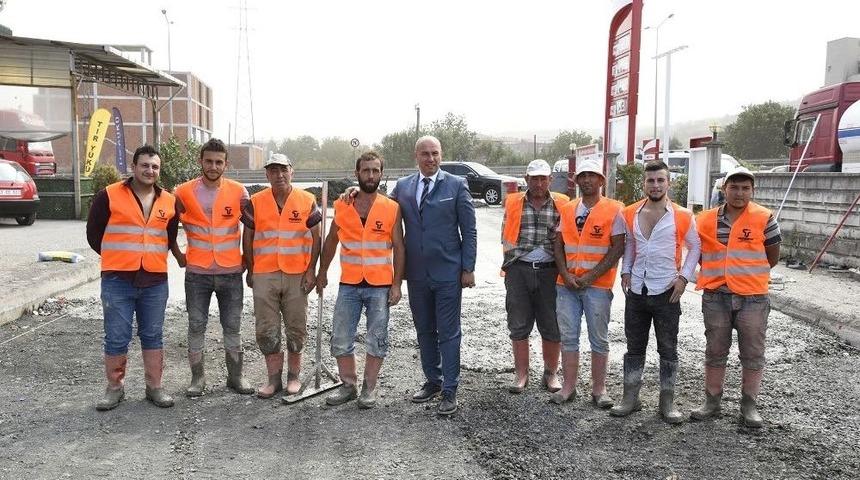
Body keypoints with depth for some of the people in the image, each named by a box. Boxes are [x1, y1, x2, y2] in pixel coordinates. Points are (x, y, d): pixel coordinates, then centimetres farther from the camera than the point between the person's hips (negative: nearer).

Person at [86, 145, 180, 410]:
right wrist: (117, 259, 7)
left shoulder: (169, 201, 7)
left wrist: (152, 258, 13)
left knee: (152, 336, 10)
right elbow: (94, 233, 3)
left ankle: (154, 386, 20)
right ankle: (114, 387, 17)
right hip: (117, 280, -3)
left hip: (155, 281, 3)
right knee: (116, 337, 2)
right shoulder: (109, 196, -3)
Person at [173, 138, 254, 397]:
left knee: (232, 327, 8)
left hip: (231, 273, 0)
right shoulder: (184, 192, -2)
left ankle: (235, 376, 20)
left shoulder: (238, 192, -2)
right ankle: (197, 378, 19)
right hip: (197, 274, 0)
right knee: (196, 326, 6)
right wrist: (180, 256, 6)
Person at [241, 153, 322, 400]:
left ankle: (293, 376, 22)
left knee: (296, 328, 7)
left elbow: (315, 238, 2)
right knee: (267, 330, 4)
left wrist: (311, 271, -3)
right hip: (264, 276, 1)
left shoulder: (307, 201, 1)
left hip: (297, 275, -1)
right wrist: (250, 271, 7)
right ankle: (274, 378, 16)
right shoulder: (255, 202, 4)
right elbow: (247, 238, 9)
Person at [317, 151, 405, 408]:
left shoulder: (391, 208, -3)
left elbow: (398, 249, -1)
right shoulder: (341, 206, 3)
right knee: (341, 340, 5)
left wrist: (396, 284, -6)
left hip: (380, 286, -2)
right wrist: (322, 273, 11)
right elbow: (330, 242, 14)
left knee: (377, 340, 6)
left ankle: (369, 387, 20)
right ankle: (348, 385, 22)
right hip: (348, 285, 2)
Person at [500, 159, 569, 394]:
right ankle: (521, 374, 18)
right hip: (519, 270, 1)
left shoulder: (562, 204, 5)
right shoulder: (513, 203, 7)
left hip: (549, 271, 0)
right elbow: (505, 237, 11)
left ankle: (551, 373, 20)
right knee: (519, 326, 6)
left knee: (552, 327, 5)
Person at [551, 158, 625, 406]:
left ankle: (599, 390, 15)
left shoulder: (613, 210, -3)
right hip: (566, 284, 4)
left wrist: (590, 276, -13)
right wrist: (566, 275, -6)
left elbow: (617, 248, -8)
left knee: (599, 339, 5)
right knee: (568, 337, 8)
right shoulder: (567, 210, 10)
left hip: (598, 285, -4)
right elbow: (559, 245, 9)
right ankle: (569, 387, 17)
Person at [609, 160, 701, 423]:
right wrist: (625, 271, 6)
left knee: (668, 350, 6)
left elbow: (695, 247, 4)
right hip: (636, 291, 3)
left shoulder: (682, 216, -6)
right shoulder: (630, 213, 3)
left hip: (666, 293, -3)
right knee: (634, 348, 11)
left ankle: (667, 402, 17)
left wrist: (684, 277, -5)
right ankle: (630, 399, 21)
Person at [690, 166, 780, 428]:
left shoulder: (764, 219, -4)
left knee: (752, 354, 7)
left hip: (753, 298, -2)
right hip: (715, 297, 2)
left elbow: (772, 257, 3)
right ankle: (712, 401, 24)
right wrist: (717, 275, 5)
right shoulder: (706, 220, 1)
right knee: (715, 352, 12)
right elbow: (700, 253, 13)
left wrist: (746, 275, 6)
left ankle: (749, 405, 20)